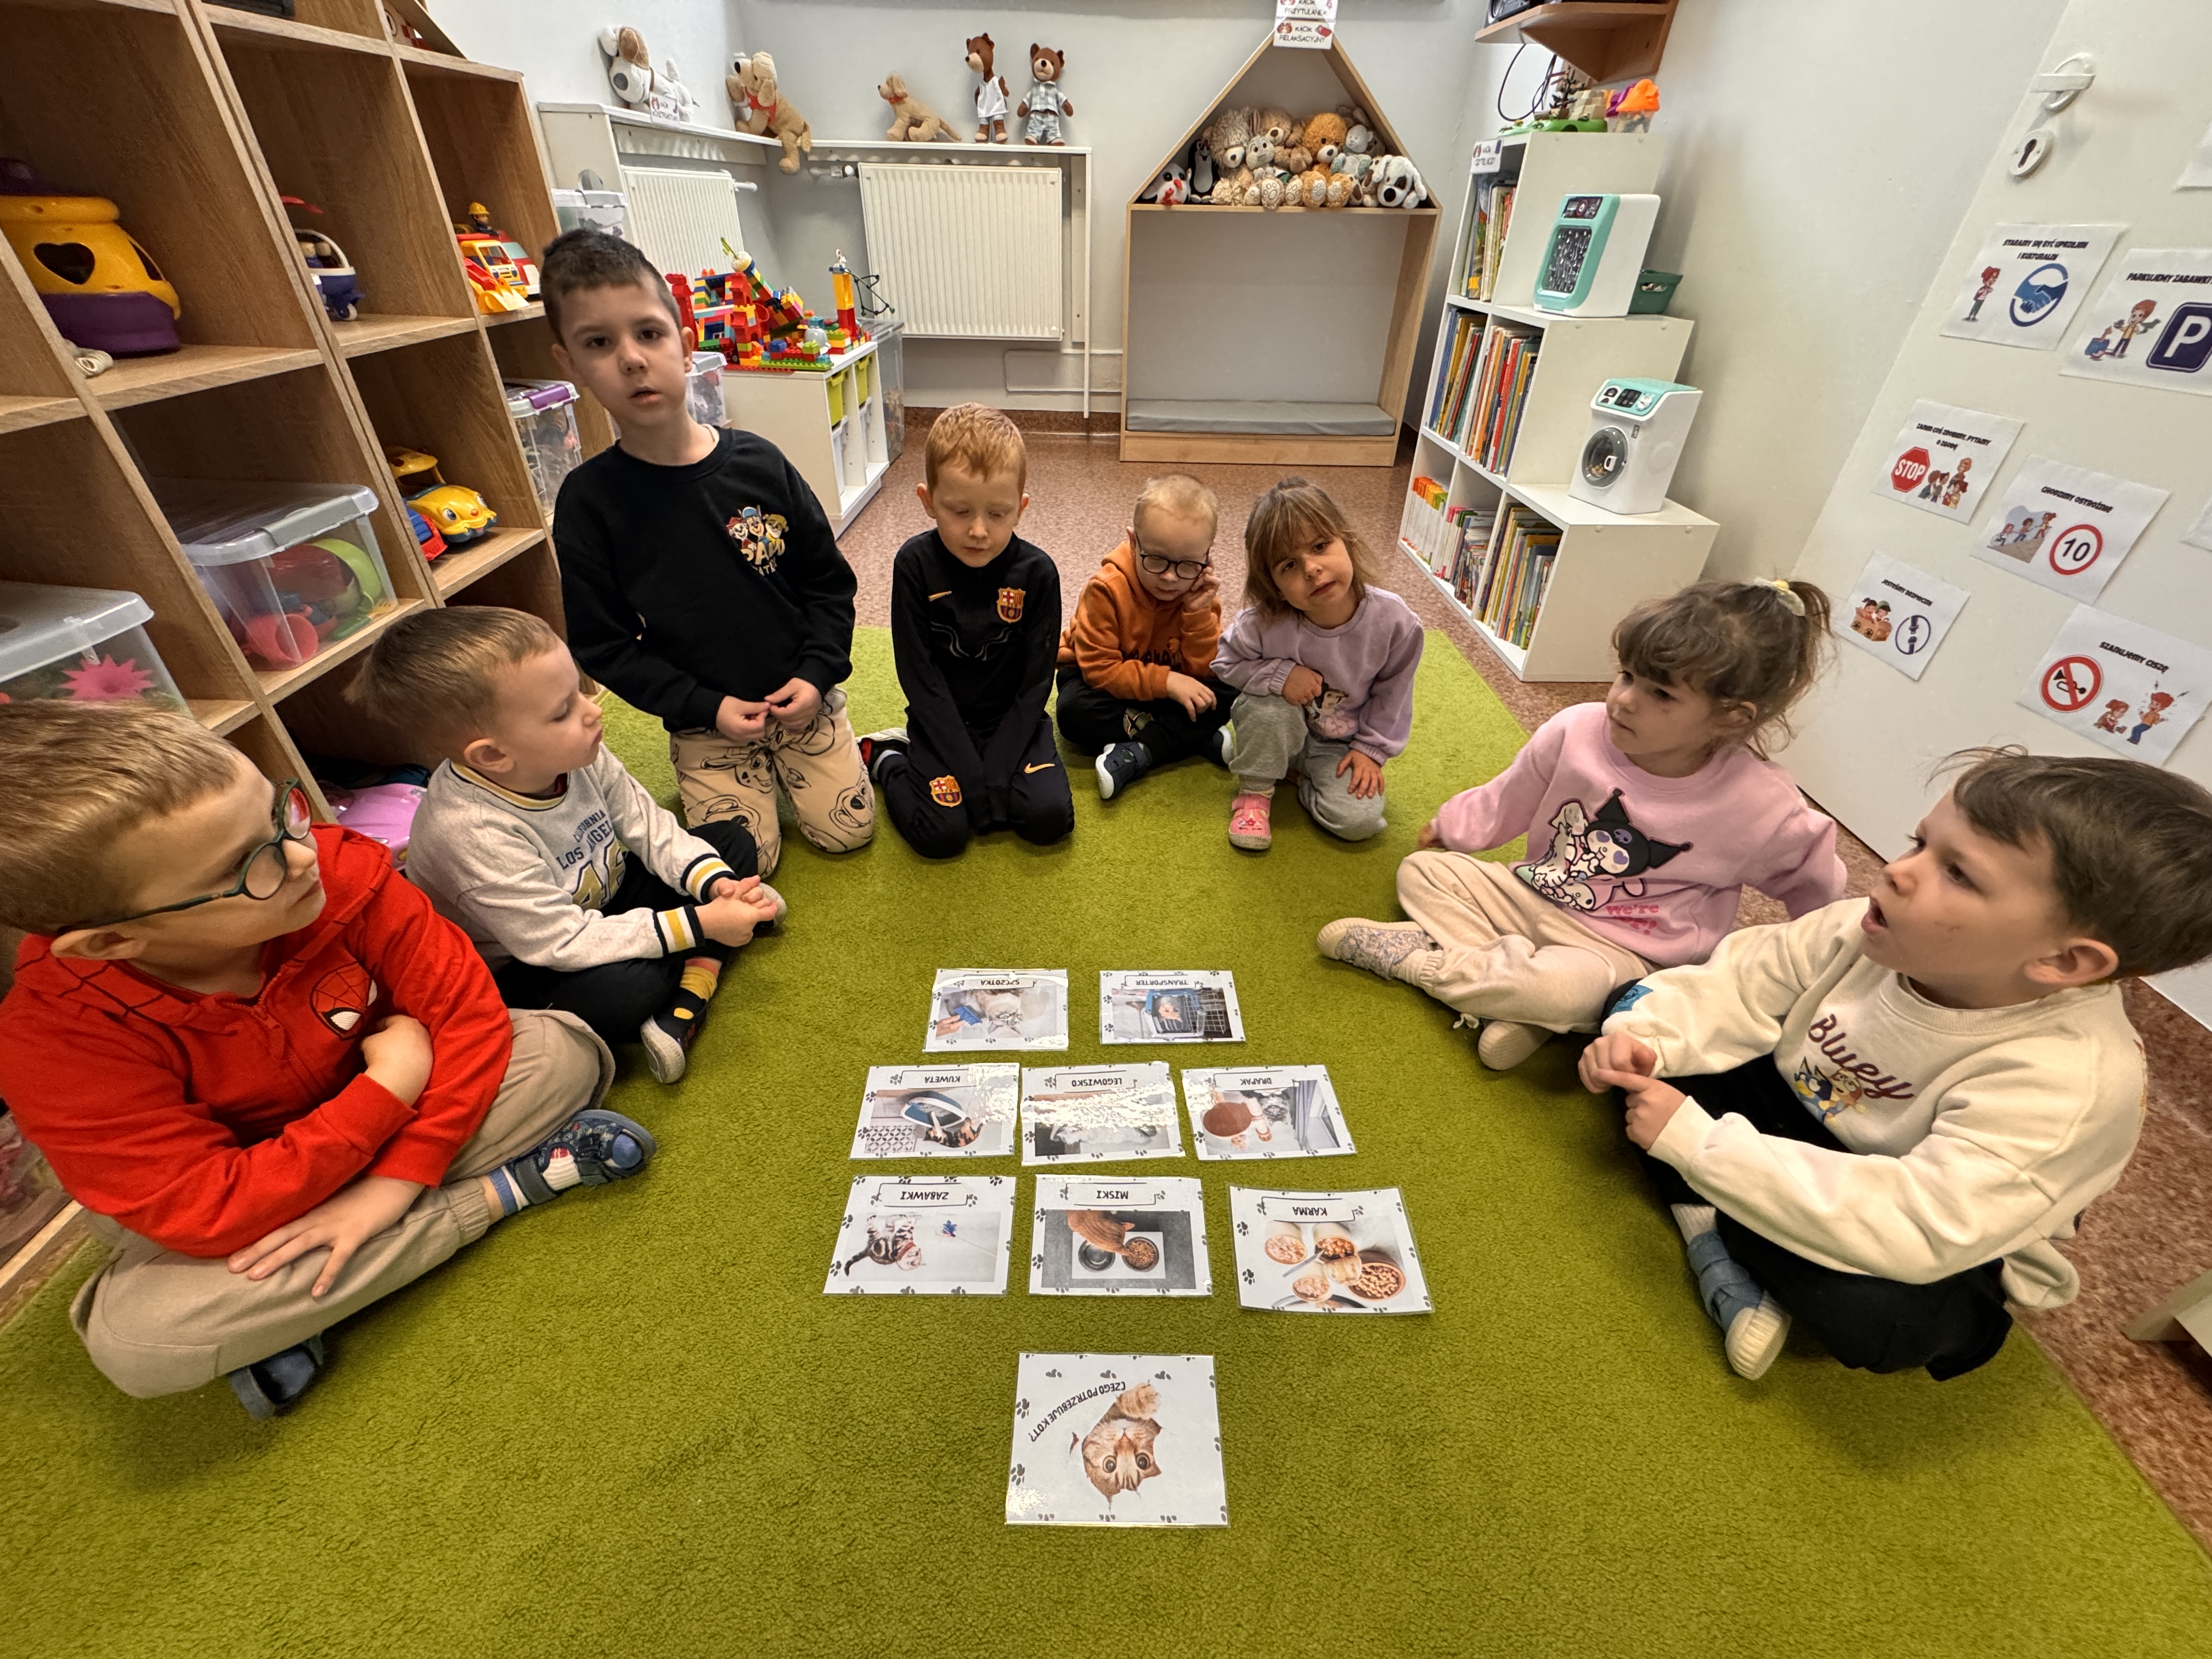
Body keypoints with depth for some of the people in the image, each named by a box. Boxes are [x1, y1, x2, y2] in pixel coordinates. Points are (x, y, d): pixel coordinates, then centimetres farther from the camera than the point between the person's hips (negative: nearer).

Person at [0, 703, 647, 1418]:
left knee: (562, 1049, -20)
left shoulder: (342, 870, -26)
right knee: (139, 1342, -31)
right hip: (240, 1203, -1)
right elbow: (212, 1217, -27)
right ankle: (510, 1186, -19)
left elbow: (467, 1008, -22)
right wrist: (393, 1085, -28)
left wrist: (398, 1179, -28)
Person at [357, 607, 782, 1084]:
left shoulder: (574, 754, -17)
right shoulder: (471, 834, -35)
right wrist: (698, 925, -35)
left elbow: (650, 826, -6)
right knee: (629, 986, -40)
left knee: (733, 840, -2)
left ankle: (690, 995, -15)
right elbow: (564, 944, -33)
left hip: (598, 904, 8)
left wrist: (715, 882, -23)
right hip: (517, 971, -8)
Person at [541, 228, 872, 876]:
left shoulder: (758, 463, -7)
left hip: (801, 694, 1)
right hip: (704, 720, -1)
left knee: (848, 829, -1)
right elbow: (602, 645, -5)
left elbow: (830, 581, 1)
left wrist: (818, 673, -11)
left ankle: (782, 760, 27)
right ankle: (754, 774, 24)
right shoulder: (588, 501, -10)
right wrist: (705, 706, -14)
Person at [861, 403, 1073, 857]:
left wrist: (995, 774, -17)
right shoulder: (915, 565, -13)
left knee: (1049, 818, -19)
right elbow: (921, 679, -13)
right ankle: (885, 756, 11)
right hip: (943, 721, -1)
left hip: (1013, 720, 1)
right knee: (942, 833, -17)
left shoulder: (1036, 572, -11)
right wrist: (973, 777, -19)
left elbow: (1035, 683, -8)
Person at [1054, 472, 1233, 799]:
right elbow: (1099, 670, -27)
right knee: (1074, 712, -35)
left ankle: (1136, 755, -29)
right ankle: (1196, 737, -25)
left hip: (1169, 688, 3)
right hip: (1096, 680, -2)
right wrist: (1166, 681, -33)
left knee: (1224, 695, -21)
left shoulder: (1200, 592, -14)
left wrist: (1199, 615, -29)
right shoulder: (1107, 589, -26)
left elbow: (1201, 673, -15)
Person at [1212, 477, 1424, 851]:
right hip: (1278, 729, 0)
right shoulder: (1262, 623, -29)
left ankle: (1304, 778, 10)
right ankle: (1254, 791, -9)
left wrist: (1372, 749, -5)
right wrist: (1280, 674, -29)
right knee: (1268, 705, -35)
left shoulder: (1394, 620, -24)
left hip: (1341, 742, 1)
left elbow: (1392, 691, -7)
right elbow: (1225, 663, -11)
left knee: (1359, 820, -20)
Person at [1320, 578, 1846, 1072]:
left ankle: (1414, 955, -16)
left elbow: (1816, 887, 1)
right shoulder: (1577, 731, -13)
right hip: (1528, 894, 4)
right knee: (1421, 870, -7)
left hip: (1616, 951, -4)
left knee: (1570, 987, -37)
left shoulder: (1763, 808, -19)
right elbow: (1508, 800, 7)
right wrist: (1452, 826, 17)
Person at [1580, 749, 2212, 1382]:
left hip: (1948, 1249, -5)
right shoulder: (1872, 933, -20)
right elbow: (1740, 984, -7)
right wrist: (1647, 1037, -27)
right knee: (1639, 1000, -9)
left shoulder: (2067, 1083, -34)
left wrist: (1694, 1139, -43)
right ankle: (1715, 1243, -13)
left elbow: (1916, 1230, -41)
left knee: (1865, 1311, -40)